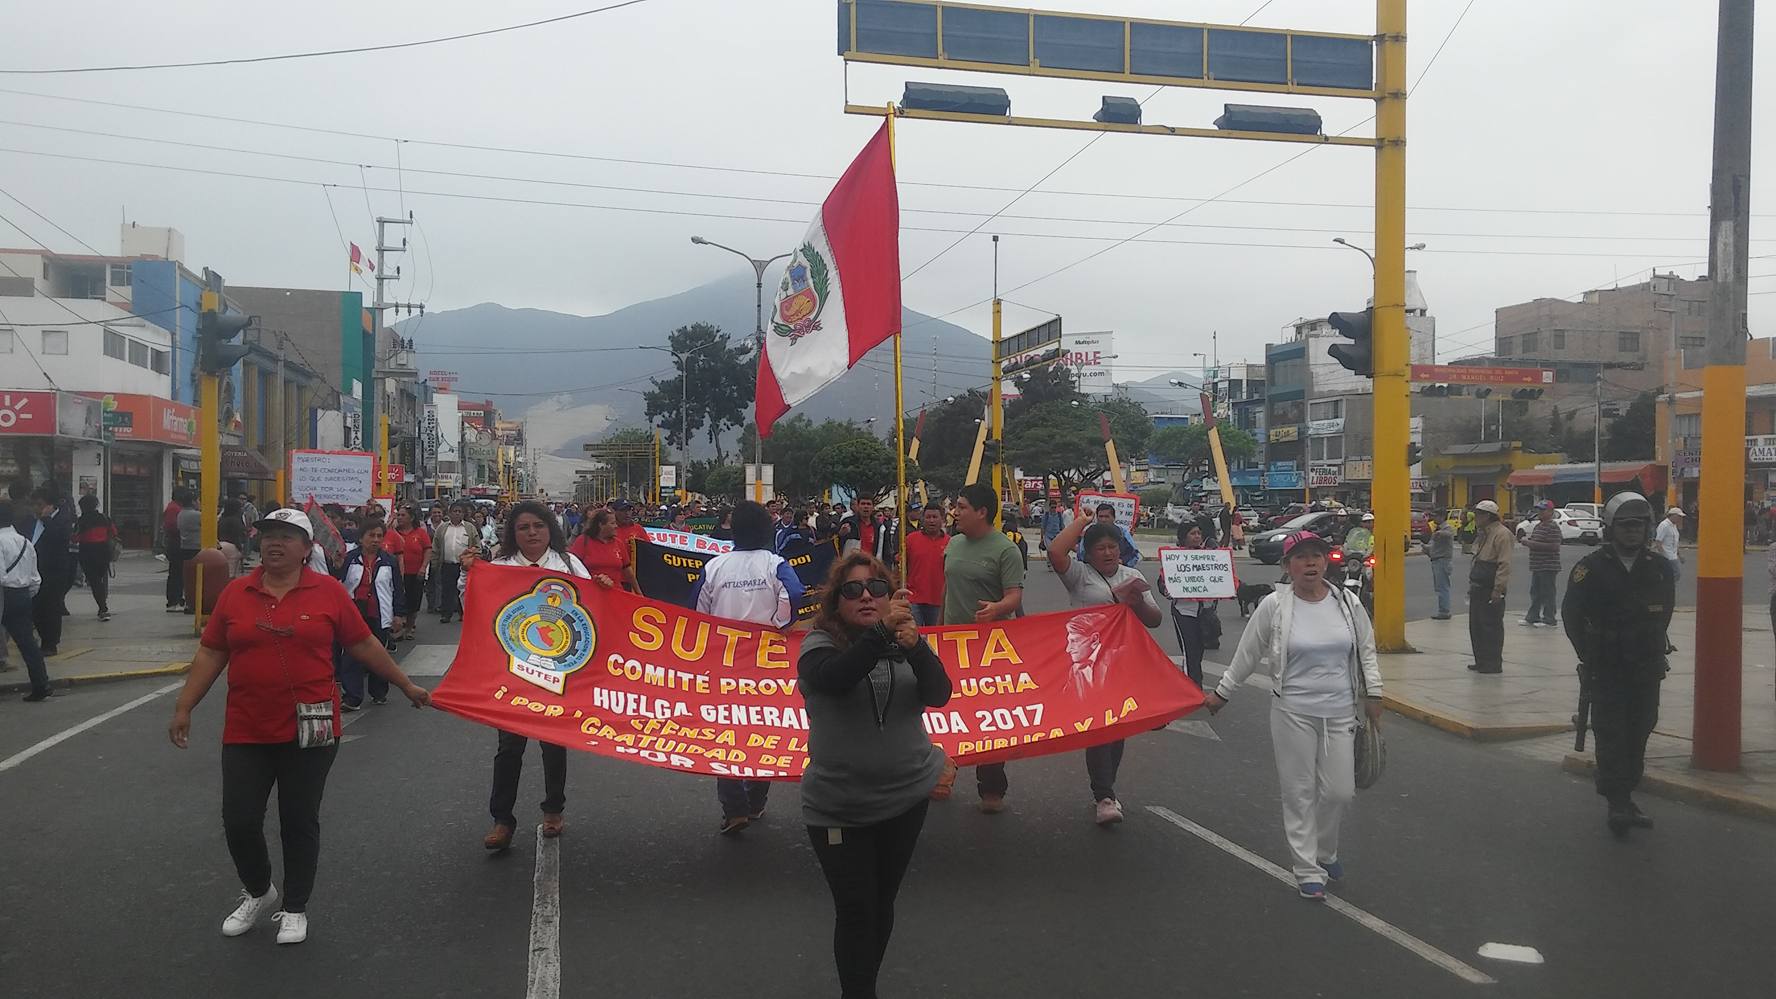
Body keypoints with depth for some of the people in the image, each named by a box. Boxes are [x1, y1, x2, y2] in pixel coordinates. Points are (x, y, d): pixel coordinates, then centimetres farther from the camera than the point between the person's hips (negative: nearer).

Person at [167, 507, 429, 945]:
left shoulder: (329, 592, -3)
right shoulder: (235, 593, 3)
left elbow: (364, 644, 4)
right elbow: (210, 654, 7)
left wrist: (407, 686, 8)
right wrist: (184, 708, 3)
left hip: (310, 730, -2)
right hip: (246, 731, 2)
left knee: (300, 822, 8)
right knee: (239, 821, 4)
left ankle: (295, 908, 26)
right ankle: (257, 892, 32)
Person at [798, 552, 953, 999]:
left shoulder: (903, 642, 1)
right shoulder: (820, 644, -9)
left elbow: (939, 694, -13)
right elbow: (832, 679, -31)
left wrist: (915, 647, -31)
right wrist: (880, 633, -44)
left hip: (907, 796, 3)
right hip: (840, 807, -3)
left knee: (883, 903, 15)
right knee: (856, 910, -1)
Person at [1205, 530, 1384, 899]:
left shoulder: (1348, 604, 1)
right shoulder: (1274, 606, -7)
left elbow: (1366, 650, 13)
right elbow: (1247, 655, 2)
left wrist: (1373, 694, 9)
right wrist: (1222, 693, 8)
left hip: (1340, 713, 3)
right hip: (1293, 713, -2)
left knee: (1340, 792, 5)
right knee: (1300, 793, 2)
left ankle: (1324, 852, 34)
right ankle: (1308, 872, 14)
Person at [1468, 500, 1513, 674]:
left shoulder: (1501, 534, -15)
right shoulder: (1481, 534, 17)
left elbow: (1505, 565, -20)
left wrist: (1498, 589, -23)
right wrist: (1471, 584, 21)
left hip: (1491, 590, -10)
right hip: (1478, 588, 10)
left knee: (1491, 627, -4)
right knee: (1476, 626, 13)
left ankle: (1493, 663, 3)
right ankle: (1481, 661, 22)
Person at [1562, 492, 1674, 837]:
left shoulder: (1660, 569, 4)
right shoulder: (1591, 569, -8)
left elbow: (1663, 613, 16)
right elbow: (1572, 615, -1)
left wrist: (1654, 650, 10)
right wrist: (1590, 657, 0)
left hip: (1646, 669, 4)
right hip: (1606, 670, -4)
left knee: (1638, 733, 9)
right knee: (1611, 733, -7)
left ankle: (1626, 797, 20)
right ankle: (1617, 803, -5)